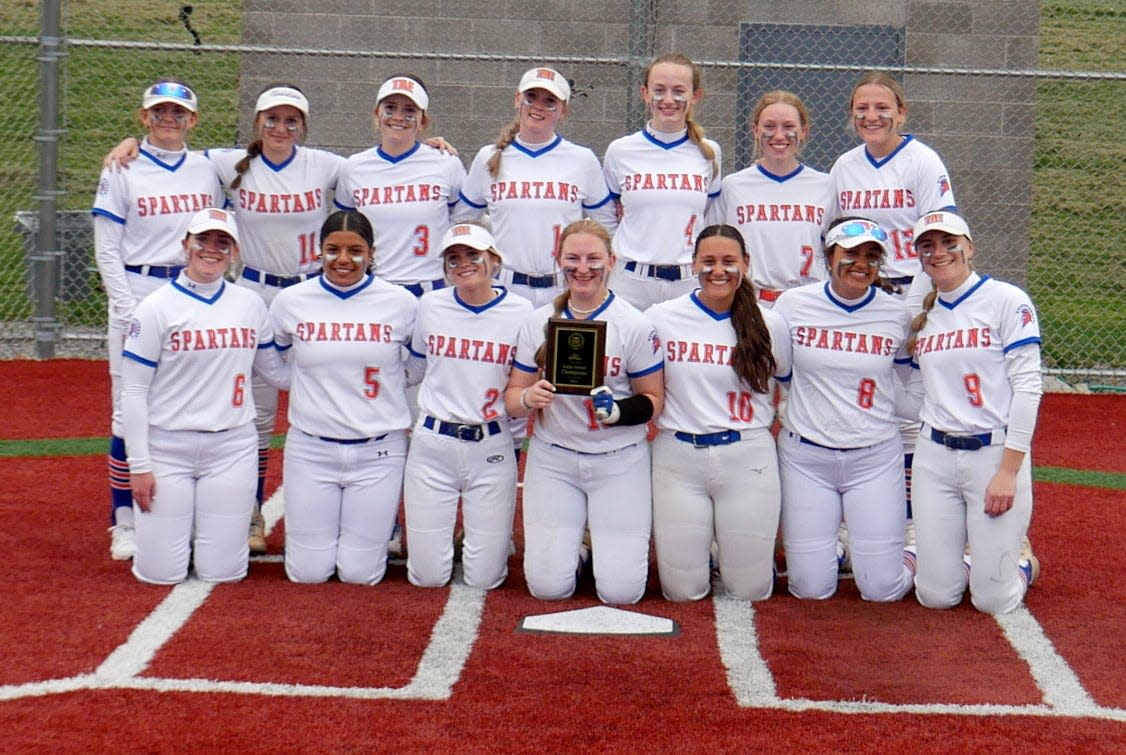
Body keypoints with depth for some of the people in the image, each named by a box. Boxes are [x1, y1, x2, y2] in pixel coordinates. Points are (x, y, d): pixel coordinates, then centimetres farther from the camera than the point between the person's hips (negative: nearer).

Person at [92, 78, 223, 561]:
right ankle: (124, 521, 4)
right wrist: (129, 312, -11)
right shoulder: (122, 172, 1)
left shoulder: (207, 172, 10)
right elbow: (107, 251, -2)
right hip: (137, 294, -3)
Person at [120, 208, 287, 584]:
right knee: (161, 573, -3)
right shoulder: (158, 307, -4)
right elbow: (133, 391, -4)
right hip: (167, 449, -2)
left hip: (231, 450, 3)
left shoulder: (250, 304, 7)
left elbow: (276, 370, 16)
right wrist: (138, 465, -8)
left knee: (223, 573, -1)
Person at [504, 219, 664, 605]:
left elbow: (653, 400, -1)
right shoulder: (539, 322, 2)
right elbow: (513, 396, 6)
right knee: (547, 587, -7)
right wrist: (528, 398, -18)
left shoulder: (635, 326, -7)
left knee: (621, 590, -8)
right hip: (553, 458, 2)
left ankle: (605, 538, 25)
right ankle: (569, 538, 27)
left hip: (619, 461, -2)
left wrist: (617, 411, -22)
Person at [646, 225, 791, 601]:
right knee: (683, 591, 2)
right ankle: (696, 547, 35)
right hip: (678, 457, 0)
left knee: (751, 590, 3)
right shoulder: (660, 319, 1)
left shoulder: (770, 324, 2)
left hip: (749, 459, 0)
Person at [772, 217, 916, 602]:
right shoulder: (793, 305, -2)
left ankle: (907, 556, 31)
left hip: (875, 458, 0)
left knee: (882, 589, -3)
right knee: (811, 588, 2)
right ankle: (824, 547, 35)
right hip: (805, 456, 0)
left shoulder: (896, 314, 0)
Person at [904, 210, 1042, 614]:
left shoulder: (1007, 301, -5)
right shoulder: (922, 316, 11)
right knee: (935, 596, 3)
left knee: (993, 600, -3)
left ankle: (1021, 558, 29)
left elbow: (1027, 387, -10)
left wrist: (1008, 471, -15)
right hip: (934, 458, 4)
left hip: (995, 454, -4)